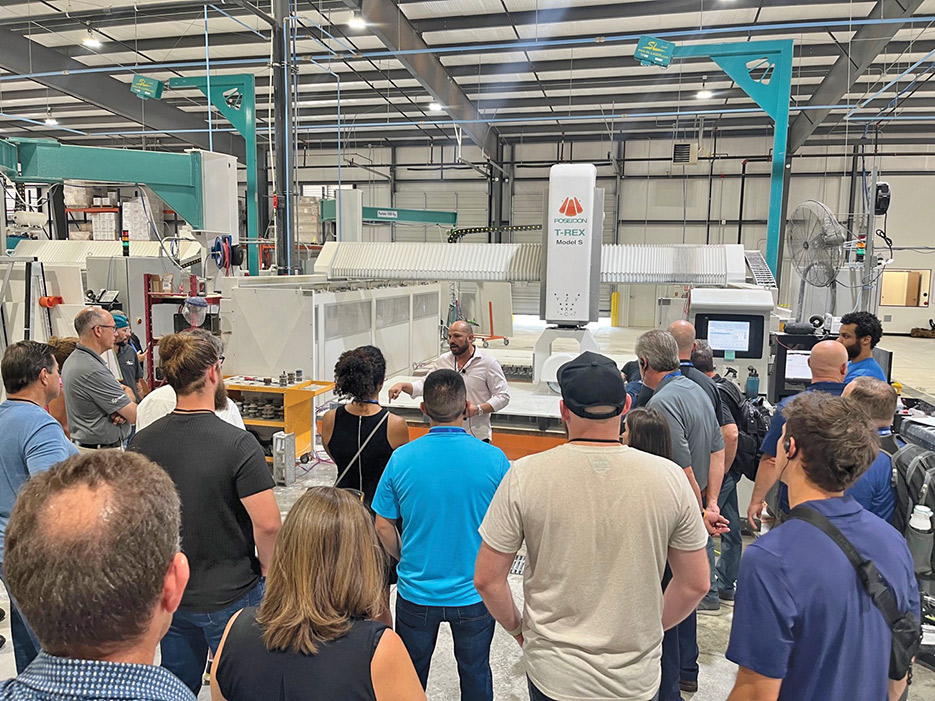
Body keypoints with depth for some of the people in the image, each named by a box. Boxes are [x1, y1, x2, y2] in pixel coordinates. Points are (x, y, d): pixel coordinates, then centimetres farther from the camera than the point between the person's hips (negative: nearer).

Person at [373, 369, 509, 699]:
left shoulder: (402, 458, -16)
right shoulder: (494, 459, -18)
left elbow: (384, 527, -5)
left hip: (416, 593, 1)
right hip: (474, 595, 0)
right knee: (475, 674, 24)